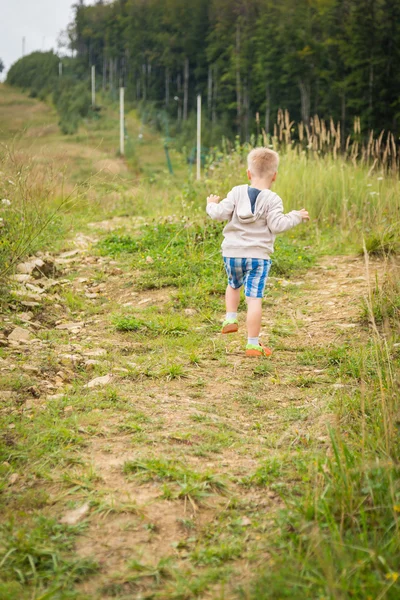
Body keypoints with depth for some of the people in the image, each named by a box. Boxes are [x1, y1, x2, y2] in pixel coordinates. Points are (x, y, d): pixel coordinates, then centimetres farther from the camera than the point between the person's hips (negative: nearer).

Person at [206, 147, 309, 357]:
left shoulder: (237, 192, 1)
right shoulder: (272, 200, -7)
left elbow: (220, 214, -5)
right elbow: (276, 225, -14)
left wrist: (211, 204, 16)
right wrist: (296, 216, 1)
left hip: (232, 253, 4)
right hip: (257, 255, -3)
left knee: (233, 285, 32)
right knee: (254, 299, -4)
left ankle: (230, 319, 20)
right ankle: (253, 344, -3)